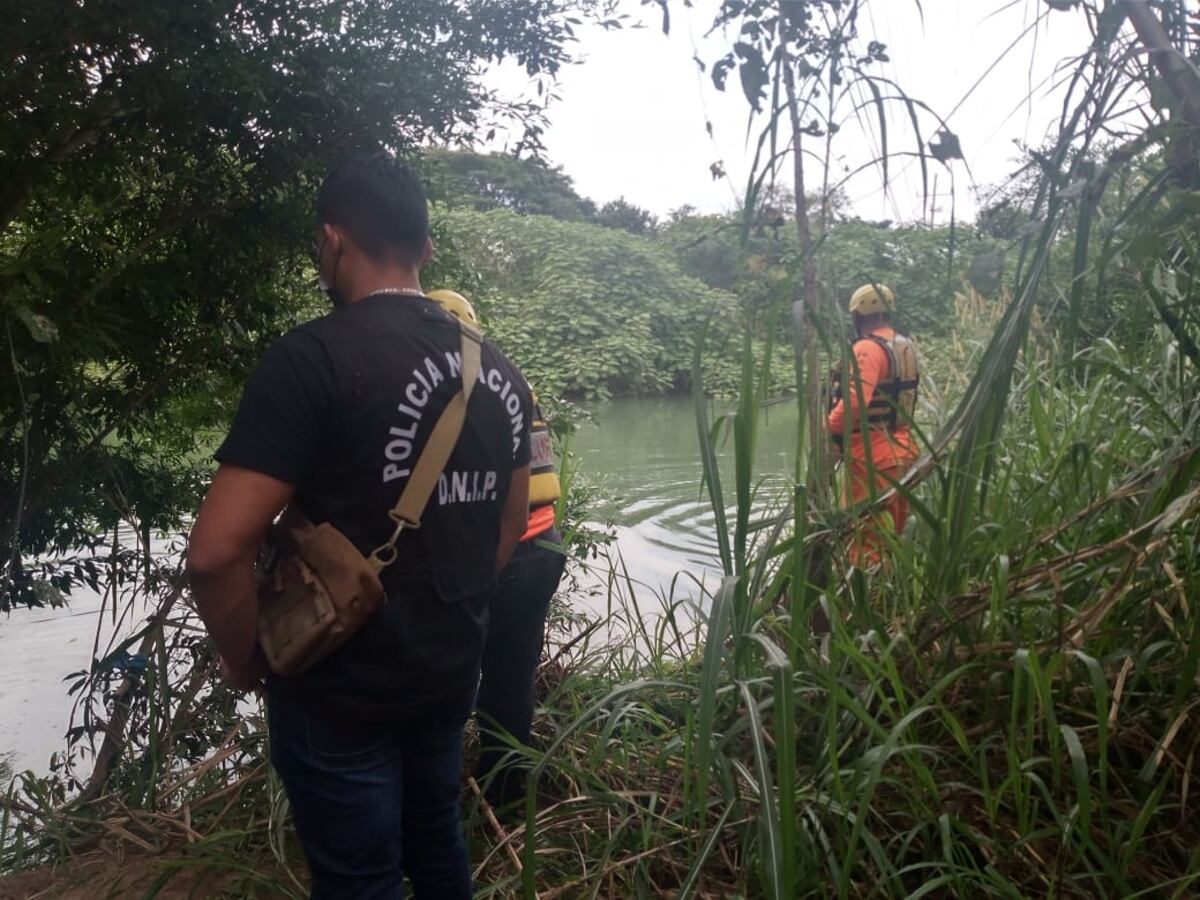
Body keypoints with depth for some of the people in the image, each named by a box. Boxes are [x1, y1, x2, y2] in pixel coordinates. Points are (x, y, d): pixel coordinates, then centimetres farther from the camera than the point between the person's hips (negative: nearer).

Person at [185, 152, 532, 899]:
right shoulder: (498, 369, 3)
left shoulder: (317, 356, -19)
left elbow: (217, 549, -24)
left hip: (342, 692, -6)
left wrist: (247, 658, -7)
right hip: (452, 675, 7)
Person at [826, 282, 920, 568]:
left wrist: (829, 431, -16)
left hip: (872, 456, -9)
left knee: (864, 536, -4)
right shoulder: (906, 347, 12)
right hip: (902, 450, 9)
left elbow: (854, 400, -28)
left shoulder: (868, 348, -16)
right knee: (892, 532, 16)